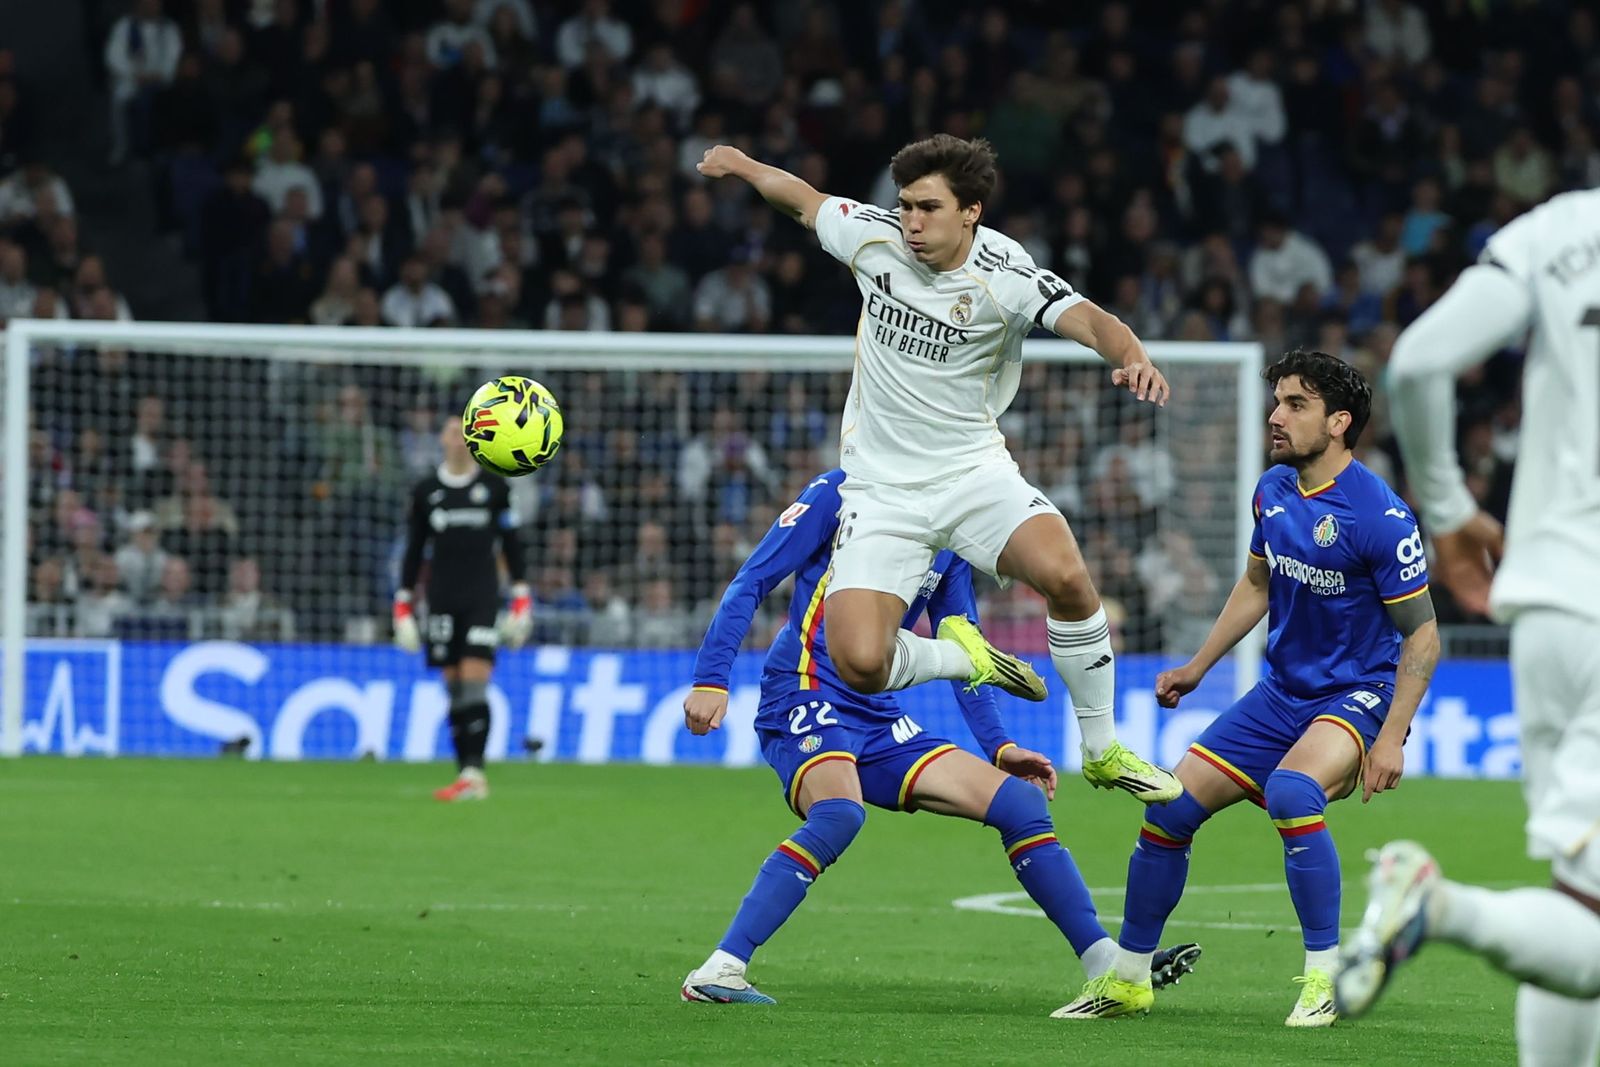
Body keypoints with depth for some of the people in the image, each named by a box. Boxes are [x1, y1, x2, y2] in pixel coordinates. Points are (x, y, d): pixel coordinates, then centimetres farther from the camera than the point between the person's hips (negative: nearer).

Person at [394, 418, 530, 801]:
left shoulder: (494, 486, 4)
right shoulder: (425, 492, 8)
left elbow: (511, 543, 8)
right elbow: (414, 550, 12)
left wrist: (521, 600, 4)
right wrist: (403, 606, 8)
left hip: (482, 597, -2)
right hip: (442, 597, 2)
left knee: (475, 682, -14)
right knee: (454, 687, 2)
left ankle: (474, 772, -18)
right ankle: (465, 775, 5)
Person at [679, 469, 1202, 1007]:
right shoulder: (840, 493, -4)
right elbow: (750, 582, -6)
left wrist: (999, 747, 12)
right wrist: (711, 679, -16)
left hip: (879, 720, 7)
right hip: (804, 699, -7)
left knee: (1020, 802, -1)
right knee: (839, 813, -36)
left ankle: (1110, 965, 5)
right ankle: (718, 973, -35)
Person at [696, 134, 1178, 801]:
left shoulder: (1005, 275, -15)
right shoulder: (873, 235, -5)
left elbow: (1089, 321, -30)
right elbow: (804, 200, 16)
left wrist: (1132, 358, -50)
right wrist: (740, 164, 29)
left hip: (974, 471, -2)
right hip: (882, 489, 2)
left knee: (1065, 576, -31)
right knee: (859, 664, -18)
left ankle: (1103, 751, -10)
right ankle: (964, 658, 17)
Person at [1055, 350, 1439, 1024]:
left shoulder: (1380, 515, -20)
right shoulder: (1274, 490, 2)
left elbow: (1422, 636, -16)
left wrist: (1391, 739, -22)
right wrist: (1197, 667, 18)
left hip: (1358, 694, -7)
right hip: (1283, 691, 7)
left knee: (1290, 790, -36)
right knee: (1171, 805, 0)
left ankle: (1326, 977, -24)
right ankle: (1126, 979, 17)